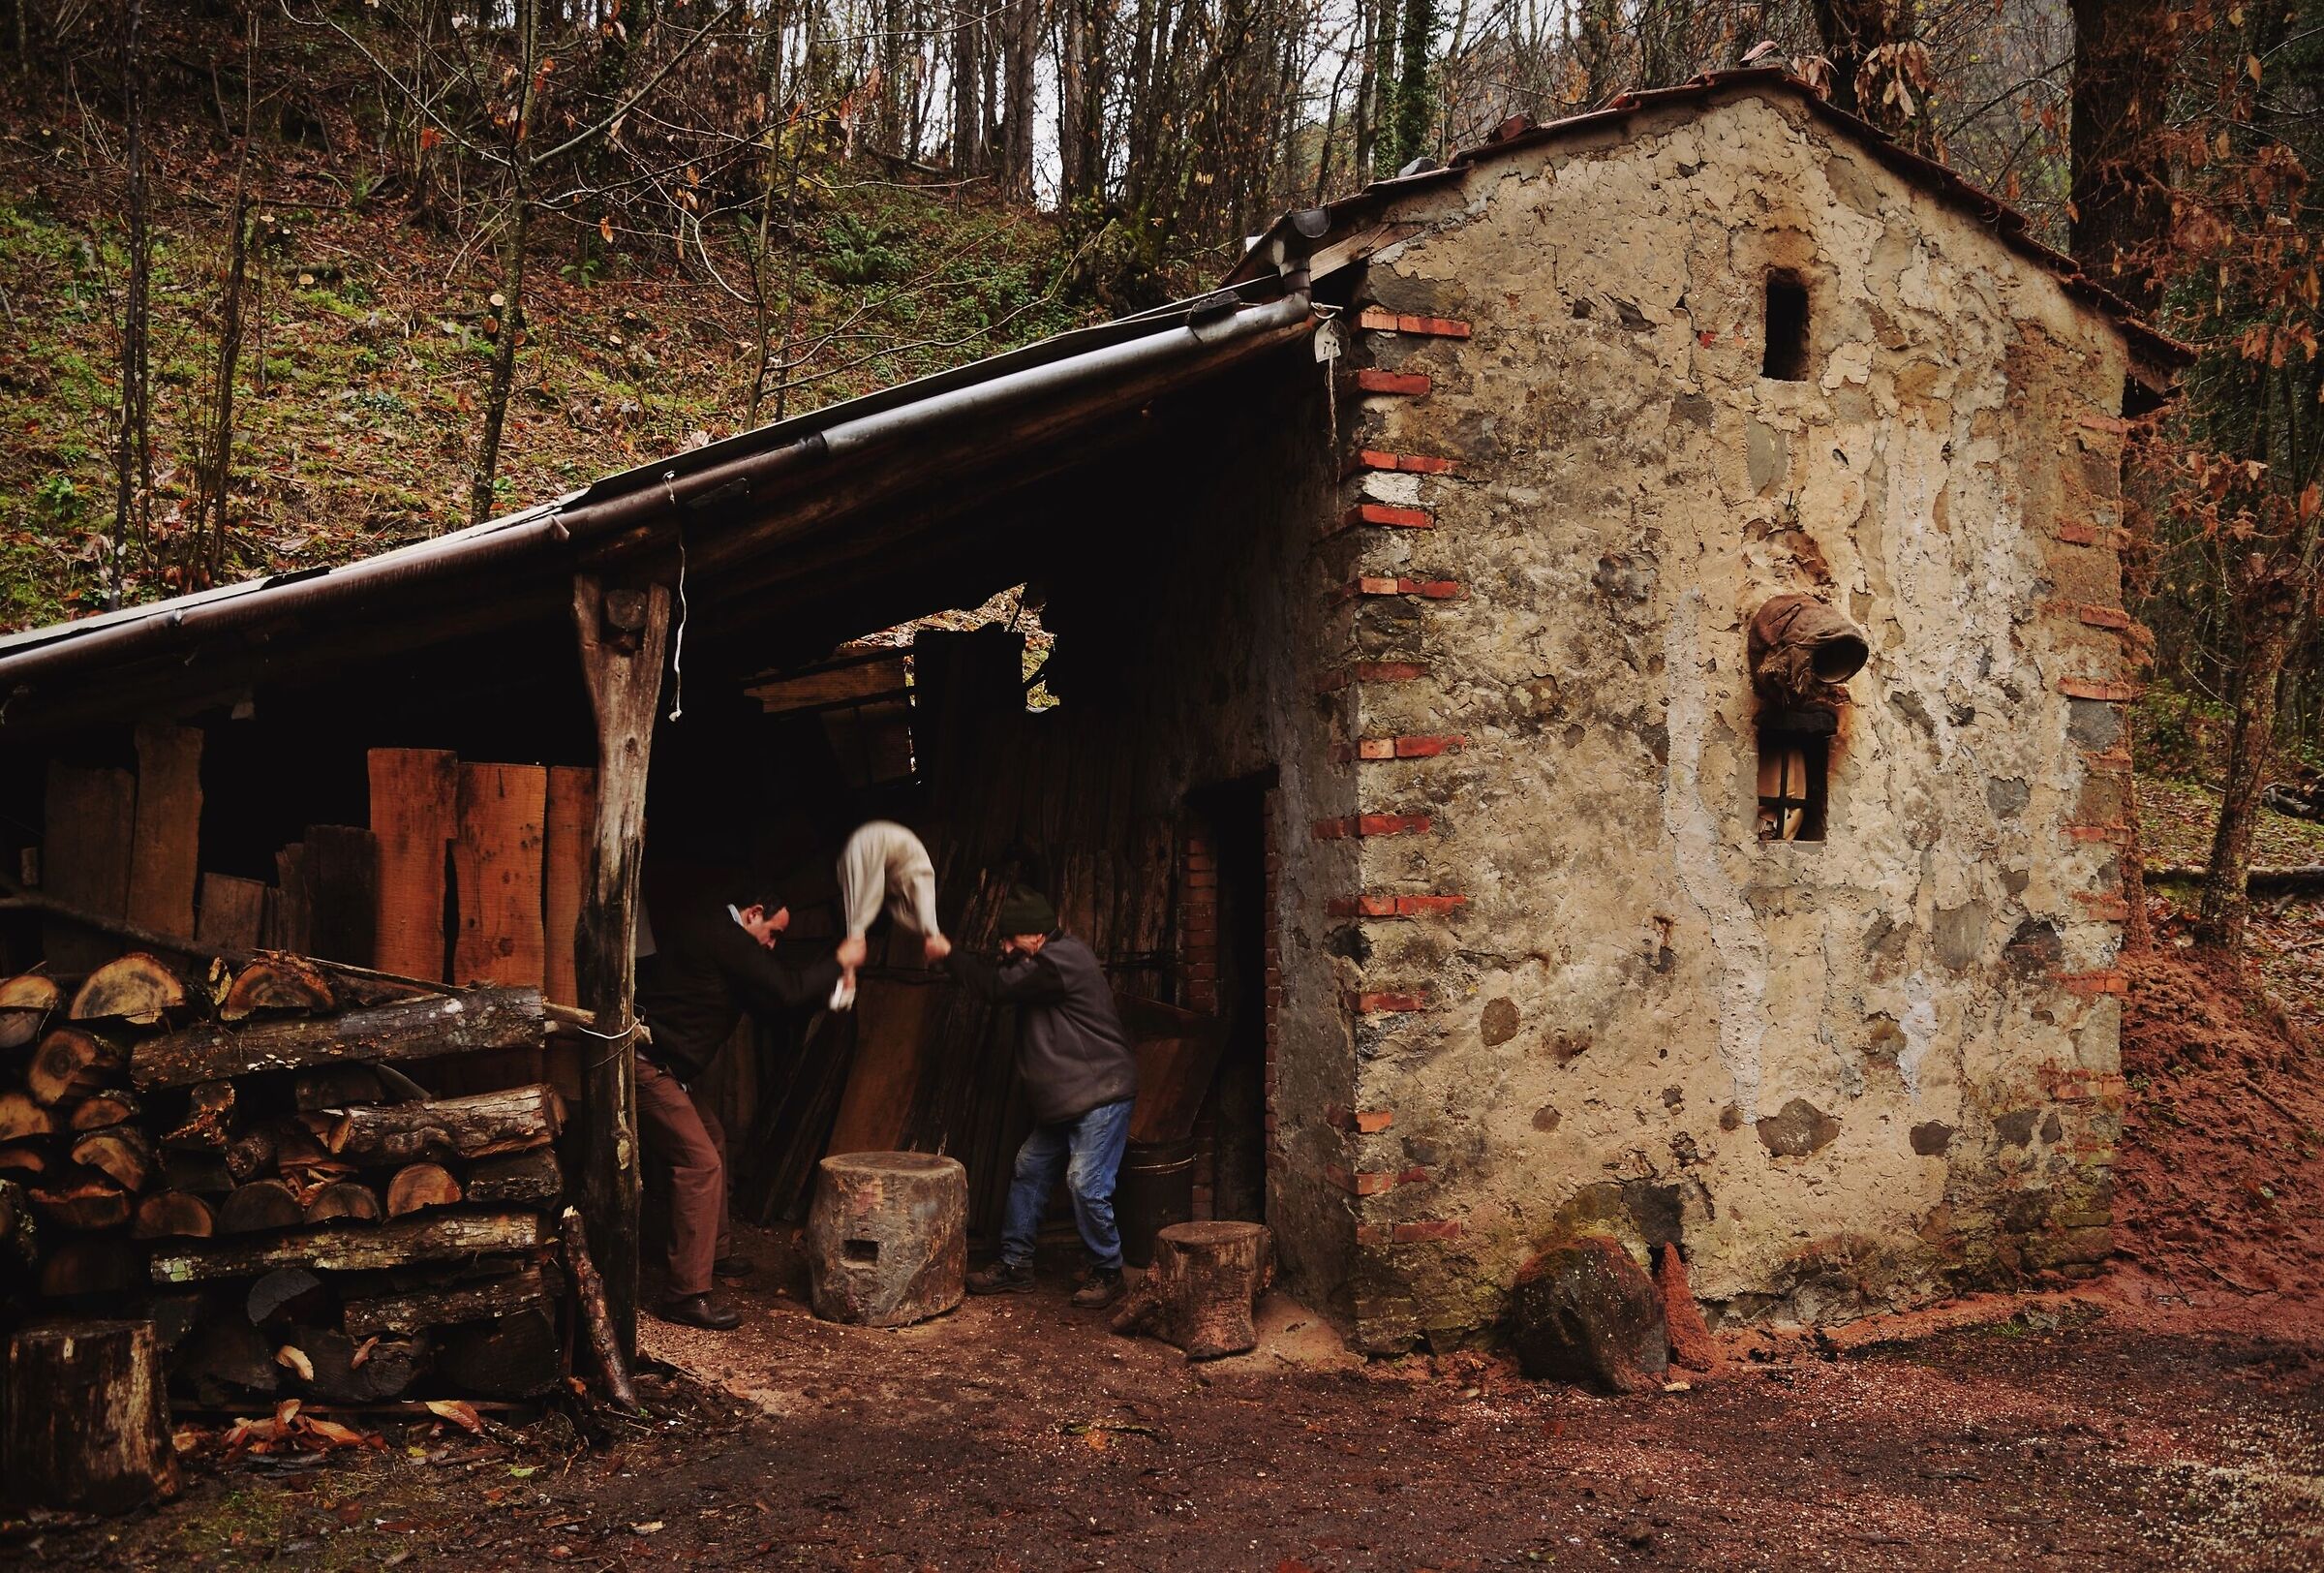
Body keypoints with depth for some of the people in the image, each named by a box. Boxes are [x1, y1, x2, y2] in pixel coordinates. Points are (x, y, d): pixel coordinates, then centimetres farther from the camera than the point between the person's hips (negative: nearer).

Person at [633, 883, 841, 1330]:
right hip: (646, 1063, -11)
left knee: (712, 1142, 22)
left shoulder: (705, 925, 13)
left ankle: (715, 1251, 36)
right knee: (700, 1162, -14)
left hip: (666, 1065, 11)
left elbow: (763, 997, 18)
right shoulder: (722, 936, -18)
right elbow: (784, 989, -21)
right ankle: (686, 1293, -14)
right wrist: (839, 962, -7)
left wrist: (829, 979, 8)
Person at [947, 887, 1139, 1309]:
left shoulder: (1063, 960, -20)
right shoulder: (1043, 963, 13)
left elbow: (999, 983, -17)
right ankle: (1015, 1265, 21)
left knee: (1086, 1184, -11)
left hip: (1101, 1093, -11)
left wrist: (949, 955, -6)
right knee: (1029, 1169, 12)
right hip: (1064, 1100, 11)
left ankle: (1108, 1273, 6)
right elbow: (1000, 979, 17)